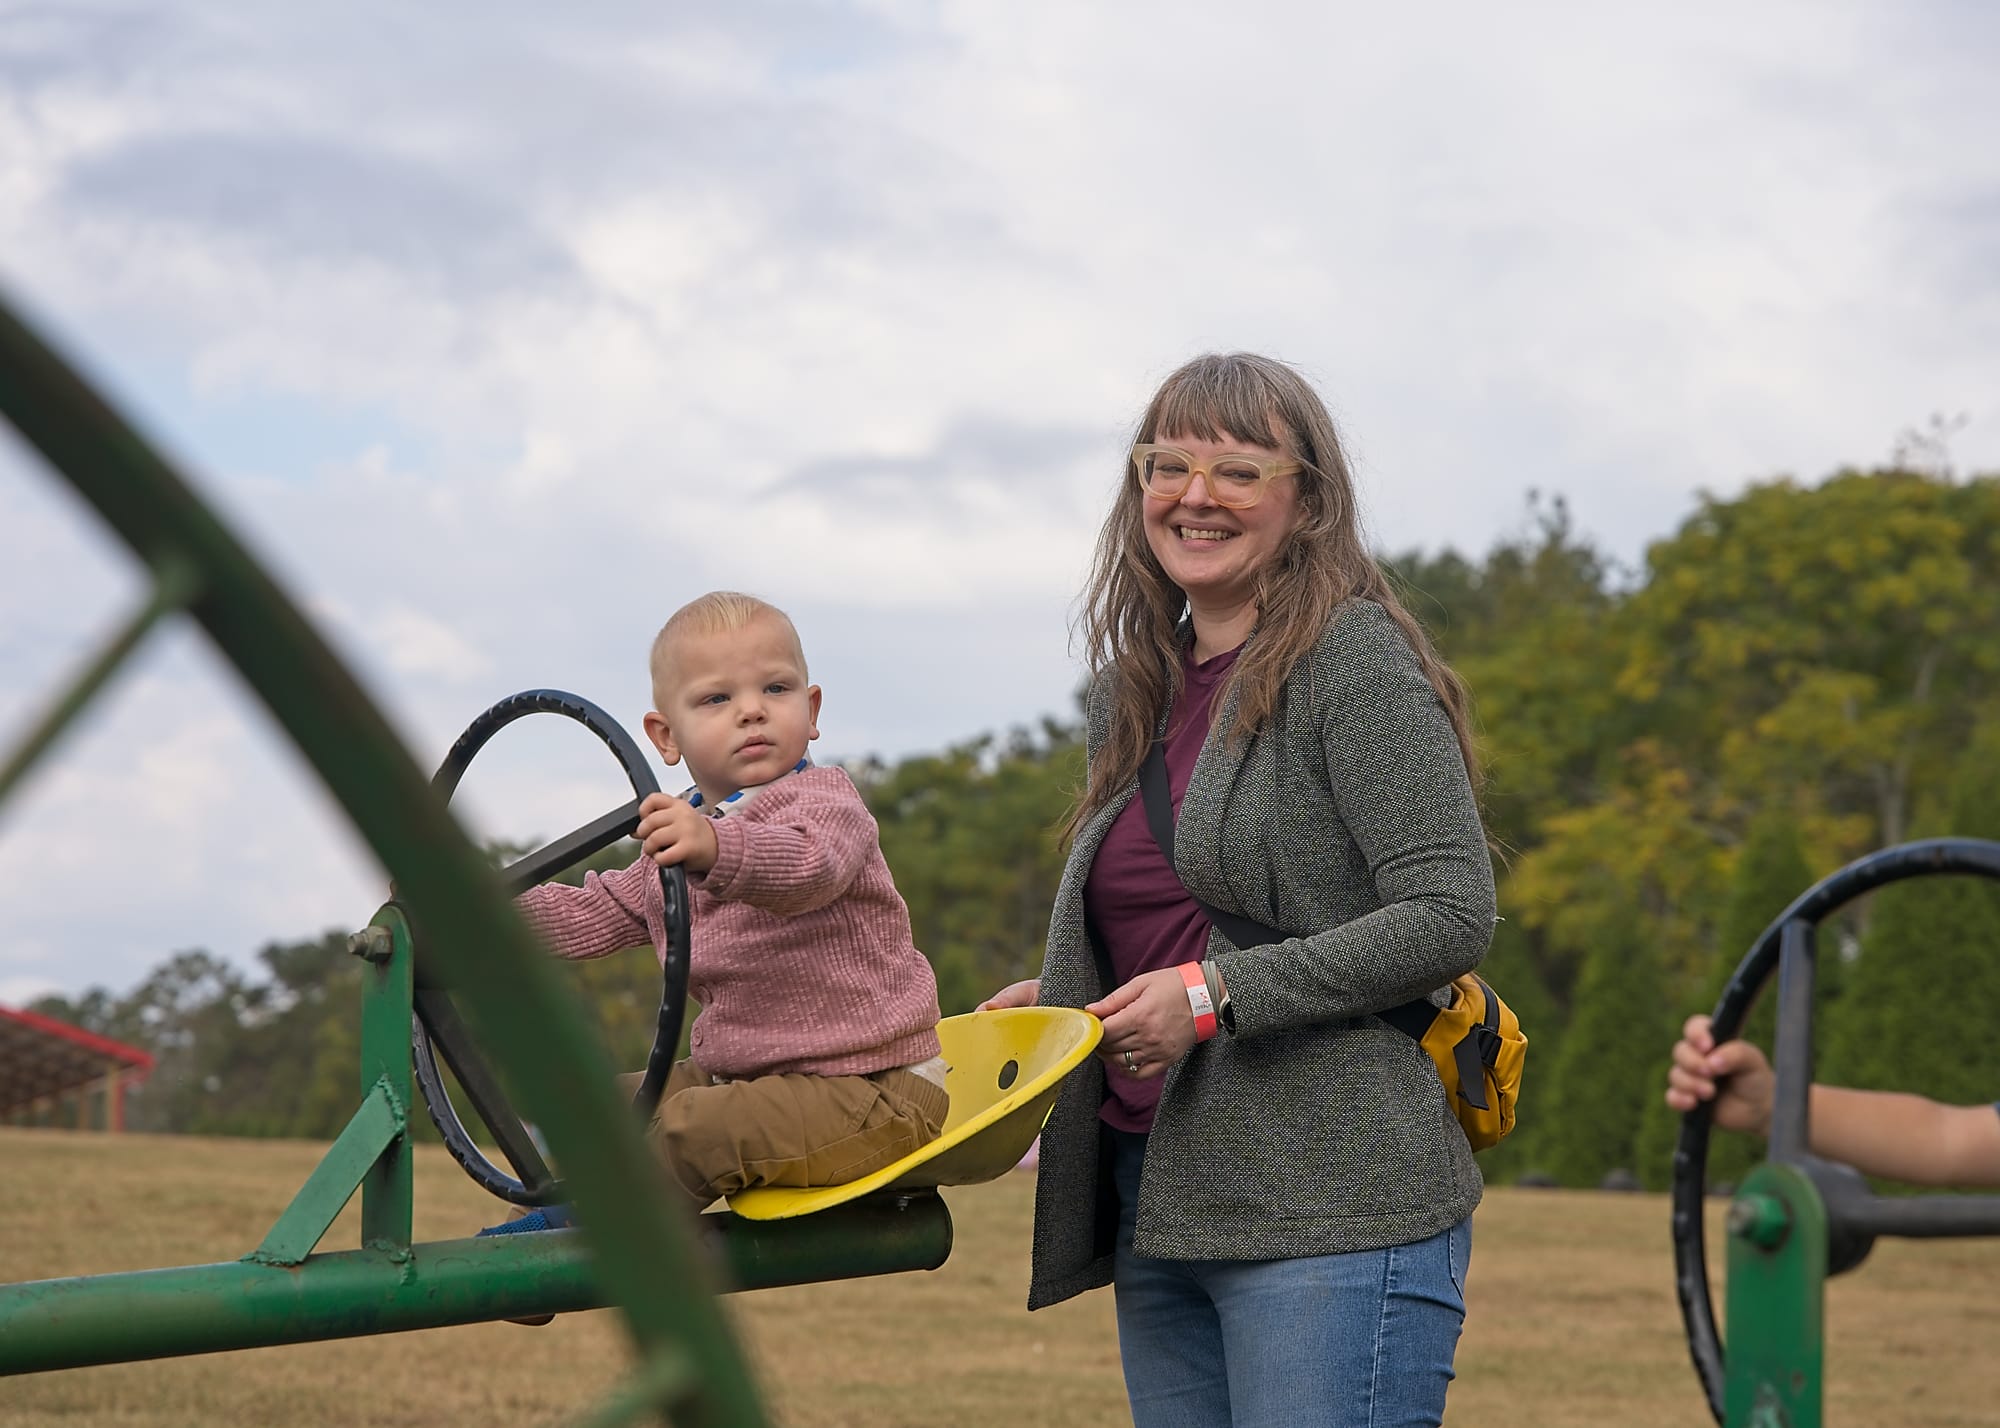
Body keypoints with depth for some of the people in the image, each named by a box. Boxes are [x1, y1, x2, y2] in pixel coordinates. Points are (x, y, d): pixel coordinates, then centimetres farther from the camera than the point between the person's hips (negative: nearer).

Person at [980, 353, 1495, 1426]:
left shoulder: (1354, 658, -6)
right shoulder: (1135, 691, 17)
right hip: (1158, 1206, 8)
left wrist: (1219, 995, -18)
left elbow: (1451, 917, -14)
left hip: (1332, 1213, -7)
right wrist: (1059, 1002, 9)